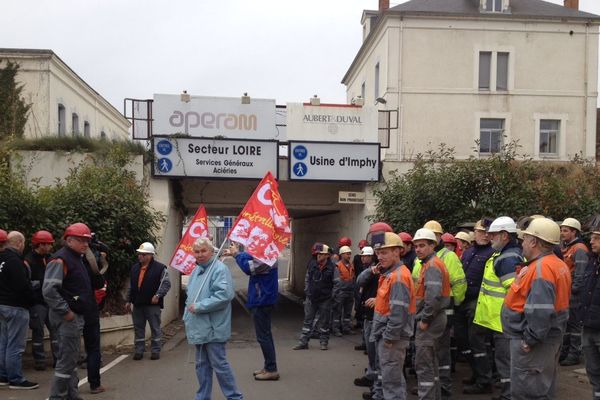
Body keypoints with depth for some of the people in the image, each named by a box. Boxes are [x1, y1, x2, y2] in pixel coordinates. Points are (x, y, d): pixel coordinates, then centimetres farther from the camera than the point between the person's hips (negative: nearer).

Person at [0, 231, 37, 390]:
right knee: (15, 346, -4)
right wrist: (31, 299, -4)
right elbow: (23, 285, -22)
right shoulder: (14, 260, -19)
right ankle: (16, 379, 1)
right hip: (16, 307, -10)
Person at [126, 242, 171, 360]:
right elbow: (131, 286, 17)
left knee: (155, 328, 3)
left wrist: (158, 295, -24)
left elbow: (166, 284, -12)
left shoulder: (160, 268, -8)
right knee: (138, 328, 10)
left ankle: (155, 350, 12)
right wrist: (129, 301, 15)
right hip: (137, 304, 5)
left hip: (152, 303, -5)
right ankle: (139, 350, 18)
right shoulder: (135, 268, 12)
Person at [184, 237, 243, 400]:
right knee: (202, 365, 15)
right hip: (199, 327, 8)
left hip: (213, 328, -8)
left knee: (219, 365, -3)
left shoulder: (220, 269, -13)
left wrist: (199, 307, -20)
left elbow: (223, 295, -26)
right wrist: (187, 317, 13)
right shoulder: (196, 271, 14)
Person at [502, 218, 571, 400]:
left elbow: (541, 311, -31)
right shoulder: (557, 264, 11)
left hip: (534, 343, -10)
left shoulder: (541, 268, -23)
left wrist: (530, 339, -23)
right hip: (550, 336, 10)